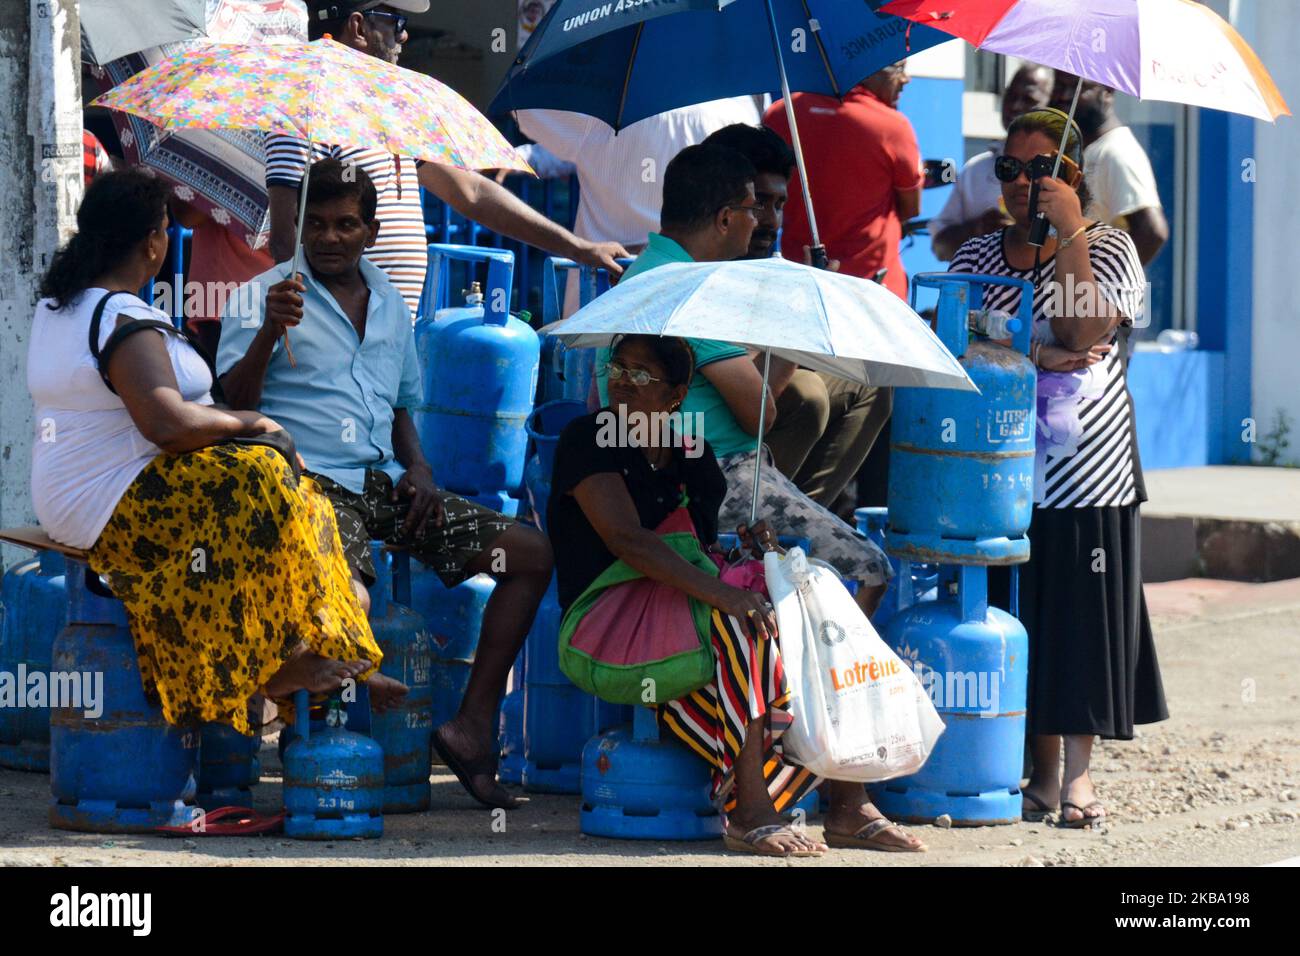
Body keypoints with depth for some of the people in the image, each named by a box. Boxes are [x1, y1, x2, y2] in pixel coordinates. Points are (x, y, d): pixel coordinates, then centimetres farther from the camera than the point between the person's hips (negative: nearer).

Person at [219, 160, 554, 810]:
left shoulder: (389, 304, 20)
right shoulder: (264, 295, 3)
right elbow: (235, 403, -8)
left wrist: (418, 467, 8)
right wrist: (269, 330, -25)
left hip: (384, 483, 6)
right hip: (312, 482, -6)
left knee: (530, 553, -8)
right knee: (350, 601, -36)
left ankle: (475, 723, -10)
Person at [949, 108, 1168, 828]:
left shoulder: (1109, 248, 3)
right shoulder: (978, 254, 12)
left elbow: (1084, 330, -13)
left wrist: (1068, 231, -16)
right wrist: (1037, 354, -15)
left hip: (1088, 466, -3)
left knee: (1083, 613, -4)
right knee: (1025, 614, 2)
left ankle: (1077, 772, 1)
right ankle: (1043, 768, 8)